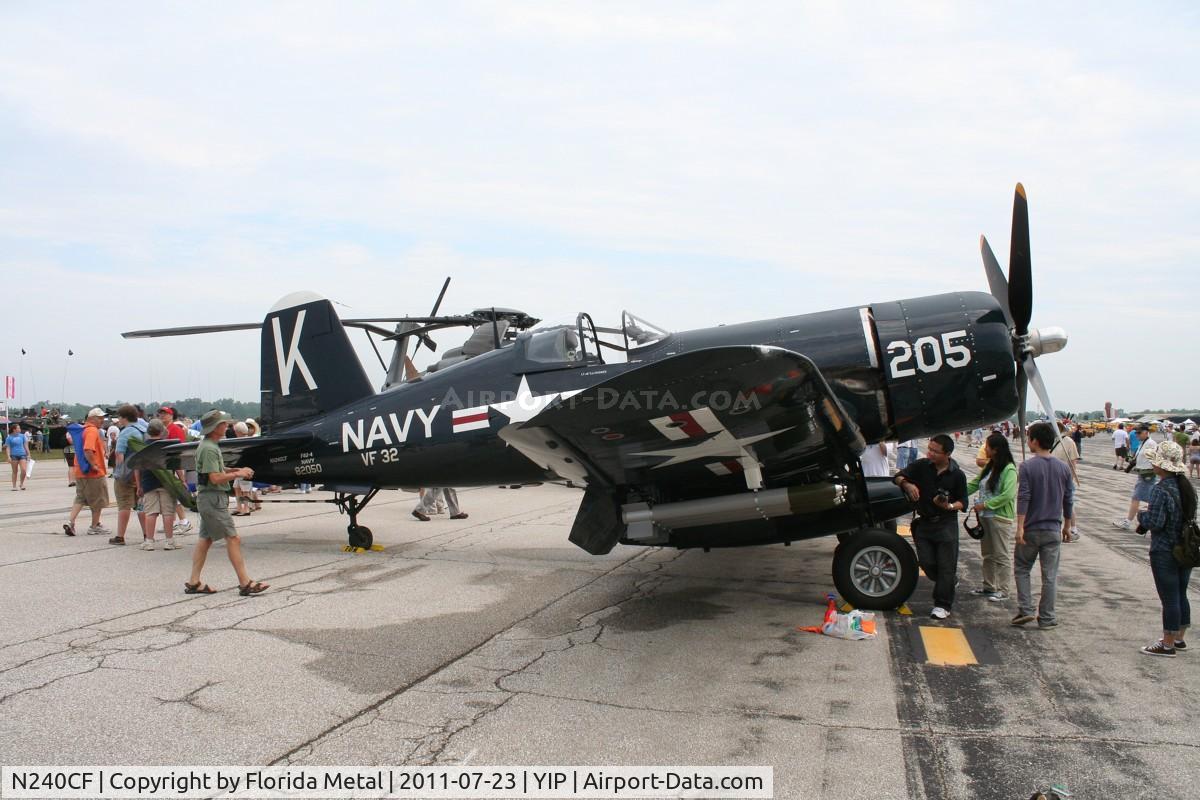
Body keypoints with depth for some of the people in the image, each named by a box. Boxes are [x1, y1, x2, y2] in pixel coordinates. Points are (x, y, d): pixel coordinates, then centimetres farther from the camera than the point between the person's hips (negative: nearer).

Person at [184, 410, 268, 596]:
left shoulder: (210, 445, 15)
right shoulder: (209, 448, -18)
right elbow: (215, 478, -23)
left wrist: (236, 470, 10)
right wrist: (238, 474, -13)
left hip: (208, 498, 11)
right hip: (213, 498, -11)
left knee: (205, 539, 13)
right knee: (233, 539, -8)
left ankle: (193, 582, 16)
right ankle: (245, 583, -7)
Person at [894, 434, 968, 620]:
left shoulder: (957, 475, -5)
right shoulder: (921, 466, -2)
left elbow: (963, 502, 0)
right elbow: (899, 477, 2)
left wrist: (949, 506, -21)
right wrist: (907, 484, -20)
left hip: (946, 524, -3)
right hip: (924, 523, 3)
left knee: (946, 566, 0)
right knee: (926, 562, 4)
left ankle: (943, 605, 11)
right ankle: (949, 582, 34)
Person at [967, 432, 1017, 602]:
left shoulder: (1009, 470, -16)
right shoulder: (988, 467, 9)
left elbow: (1007, 495, -23)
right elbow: (974, 484, 14)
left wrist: (985, 504, -20)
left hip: (1000, 518, -8)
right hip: (985, 516, 8)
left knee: (1002, 555, 1)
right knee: (987, 554, 17)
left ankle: (1004, 590, 10)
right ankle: (989, 586, 28)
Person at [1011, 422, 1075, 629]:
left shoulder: (1027, 467, -11)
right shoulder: (1063, 468, 3)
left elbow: (1023, 499, -17)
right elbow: (1069, 501, 9)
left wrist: (1020, 527, -16)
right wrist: (1066, 526, 20)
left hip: (1031, 529, -3)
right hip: (1053, 530, 3)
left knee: (1021, 569, 12)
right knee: (1050, 575, 7)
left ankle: (1025, 610, 4)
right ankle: (1046, 618, 12)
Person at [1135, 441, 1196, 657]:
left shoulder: (1160, 490, -21)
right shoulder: (1188, 487, 5)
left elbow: (1155, 522, -24)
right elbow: (1191, 517, 13)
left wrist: (1142, 516, -3)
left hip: (1164, 554, -8)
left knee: (1169, 599, 1)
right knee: (1181, 595, 18)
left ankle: (1168, 645, 11)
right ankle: (1179, 639, 30)